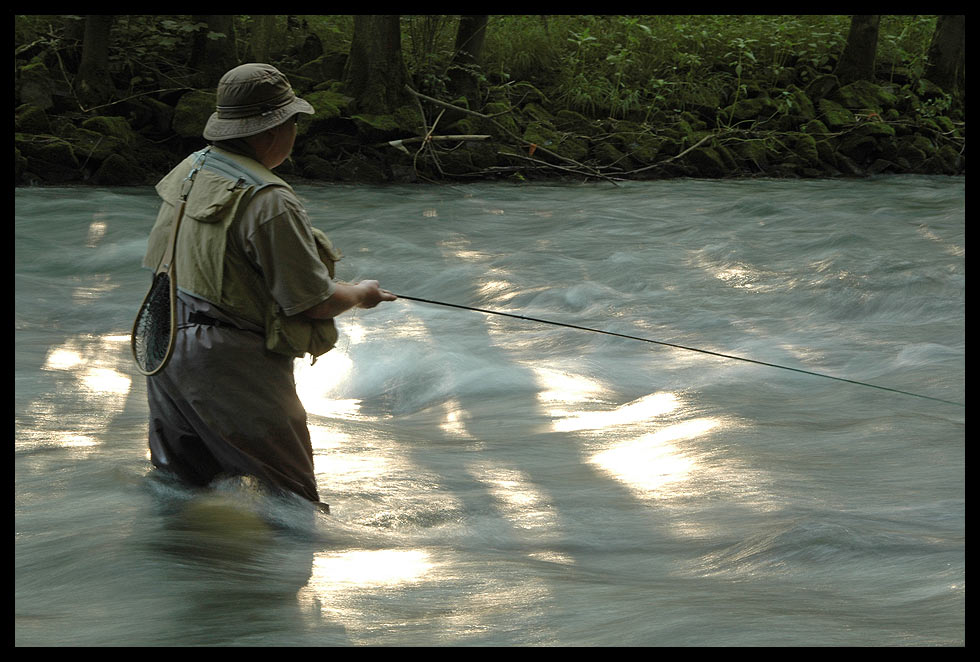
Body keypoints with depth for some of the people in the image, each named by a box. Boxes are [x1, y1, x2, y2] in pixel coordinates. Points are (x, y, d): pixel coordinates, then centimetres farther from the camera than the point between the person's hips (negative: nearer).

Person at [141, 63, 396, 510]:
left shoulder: (187, 171, 5)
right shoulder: (268, 202, -22)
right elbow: (314, 303, -16)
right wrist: (360, 294, 5)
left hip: (167, 353, 9)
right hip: (232, 368, -9)